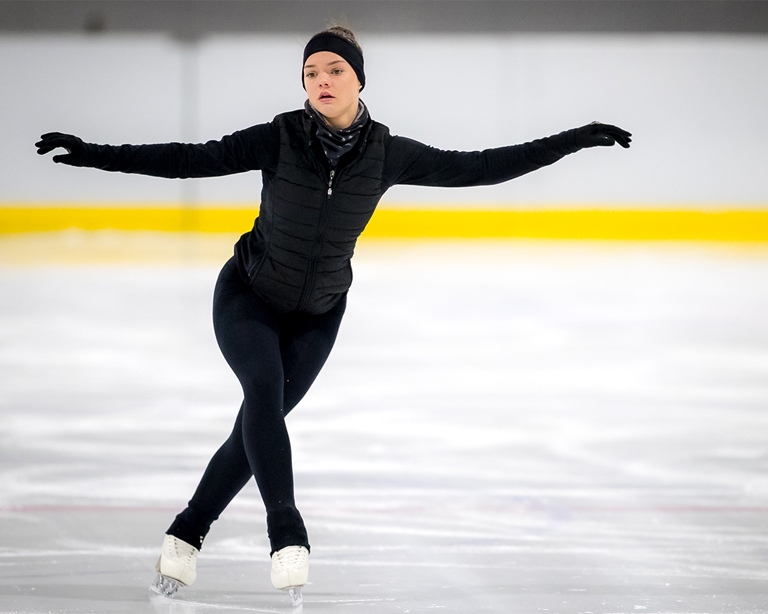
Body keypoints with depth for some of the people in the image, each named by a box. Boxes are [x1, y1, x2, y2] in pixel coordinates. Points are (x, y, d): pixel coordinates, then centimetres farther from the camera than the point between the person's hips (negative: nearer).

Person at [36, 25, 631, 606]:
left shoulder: (385, 154, -14)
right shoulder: (279, 139, -20)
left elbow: (477, 168, -10)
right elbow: (191, 159, -23)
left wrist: (572, 141, -12)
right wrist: (93, 154, -31)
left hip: (316, 316, 2)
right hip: (247, 296, -2)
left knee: (260, 425, 1)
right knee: (264, 390, -27)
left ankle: (188, 532, 15)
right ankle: (286, 530, -29)